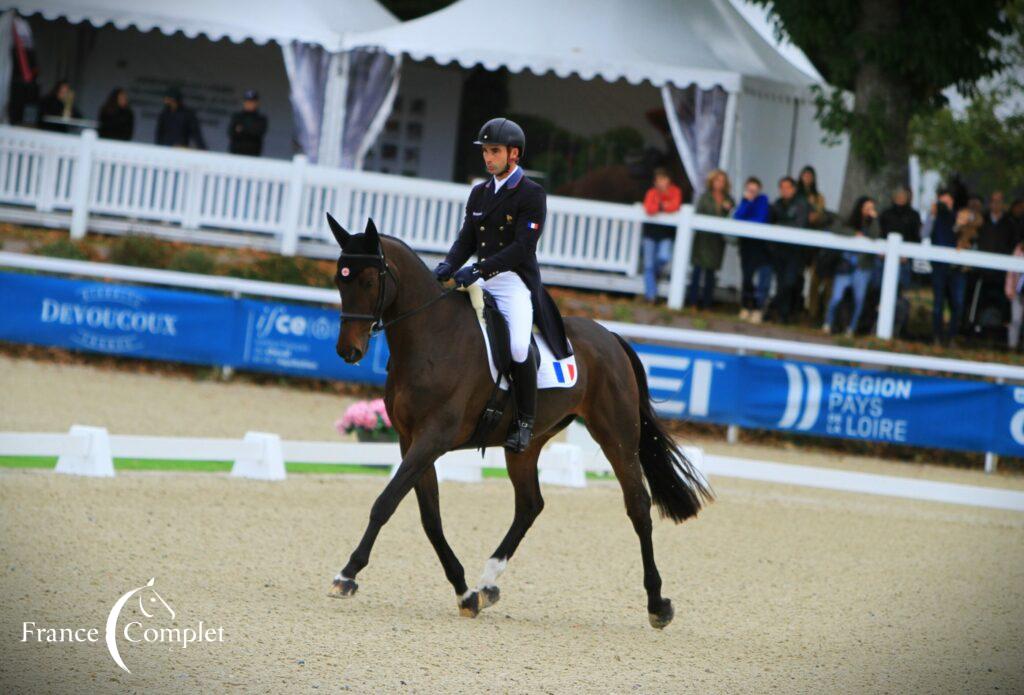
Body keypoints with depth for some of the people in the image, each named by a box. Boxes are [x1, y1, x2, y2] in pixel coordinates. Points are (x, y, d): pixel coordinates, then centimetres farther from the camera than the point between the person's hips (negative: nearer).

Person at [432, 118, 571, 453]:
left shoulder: (532, 195, -7)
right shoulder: (479, 193, 14)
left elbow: (522, 248, -16)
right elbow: (466, 240, 10)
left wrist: (480, 269, -26)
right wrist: (448, 265, -11)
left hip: (516, 281, -7)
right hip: (481, 281, 7)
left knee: (518, 345, -27)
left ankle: (525, 420, -11)